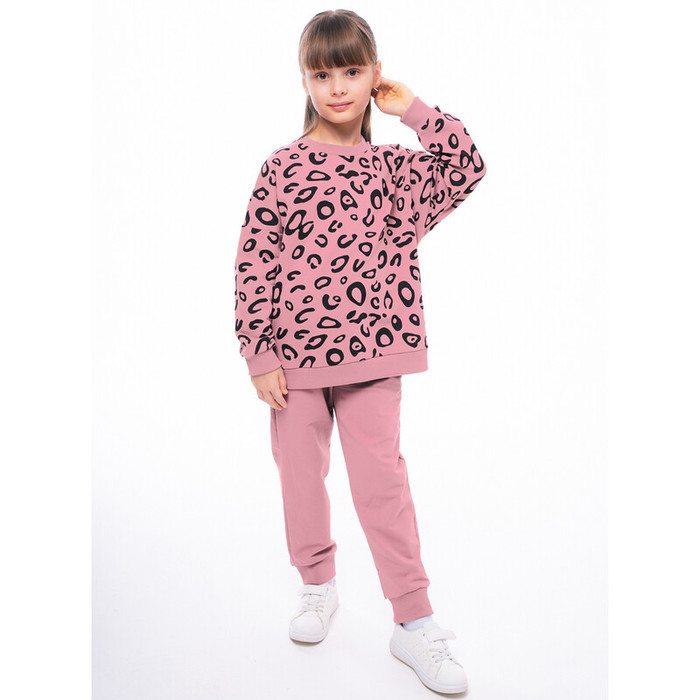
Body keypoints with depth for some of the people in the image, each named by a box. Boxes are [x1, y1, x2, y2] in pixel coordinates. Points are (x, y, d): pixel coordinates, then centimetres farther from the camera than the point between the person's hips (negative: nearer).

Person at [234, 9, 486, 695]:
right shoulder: (282, 168, 0)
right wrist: (259, 354, -7)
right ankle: (317, 585, 37)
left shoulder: (392, 167, 8)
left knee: (382, 480, 2)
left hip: (370, 350, 0)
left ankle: (414, 620, 14)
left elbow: (467, 169, -2)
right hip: (294, 352, 0)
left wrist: (414, 110, 1)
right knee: (300, 474, 12)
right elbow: (254, 263, -3)